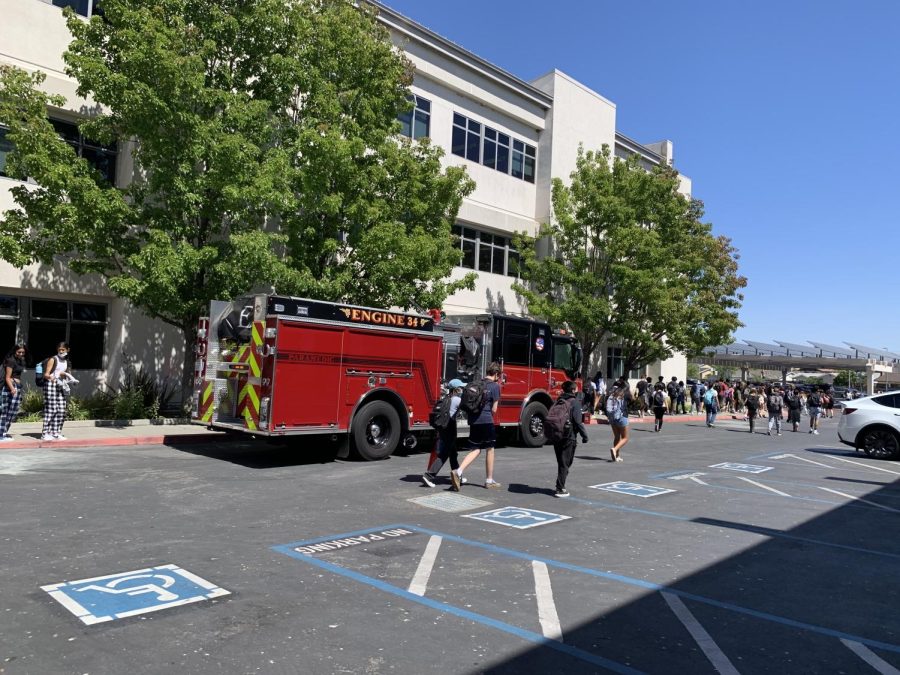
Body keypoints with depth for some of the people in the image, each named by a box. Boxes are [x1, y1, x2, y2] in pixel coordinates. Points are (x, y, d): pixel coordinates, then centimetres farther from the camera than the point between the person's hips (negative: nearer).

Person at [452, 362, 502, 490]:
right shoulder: (495, 386, -5)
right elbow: (494, 409, -6)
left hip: (473, 420, 6)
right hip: (486, 421, -6)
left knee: (475, 450, 11)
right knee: (489, 450, 10)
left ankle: (458, 472, -9)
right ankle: (489, 481, 17)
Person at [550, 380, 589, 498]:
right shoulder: (574, 402, -10)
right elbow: (577, 421, -15)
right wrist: (584, 435, -7)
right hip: (569, 437, -6)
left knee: (561, 462, 18)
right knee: (565, 463, 0)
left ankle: (560, 486, 23)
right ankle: (560, 489, -1)